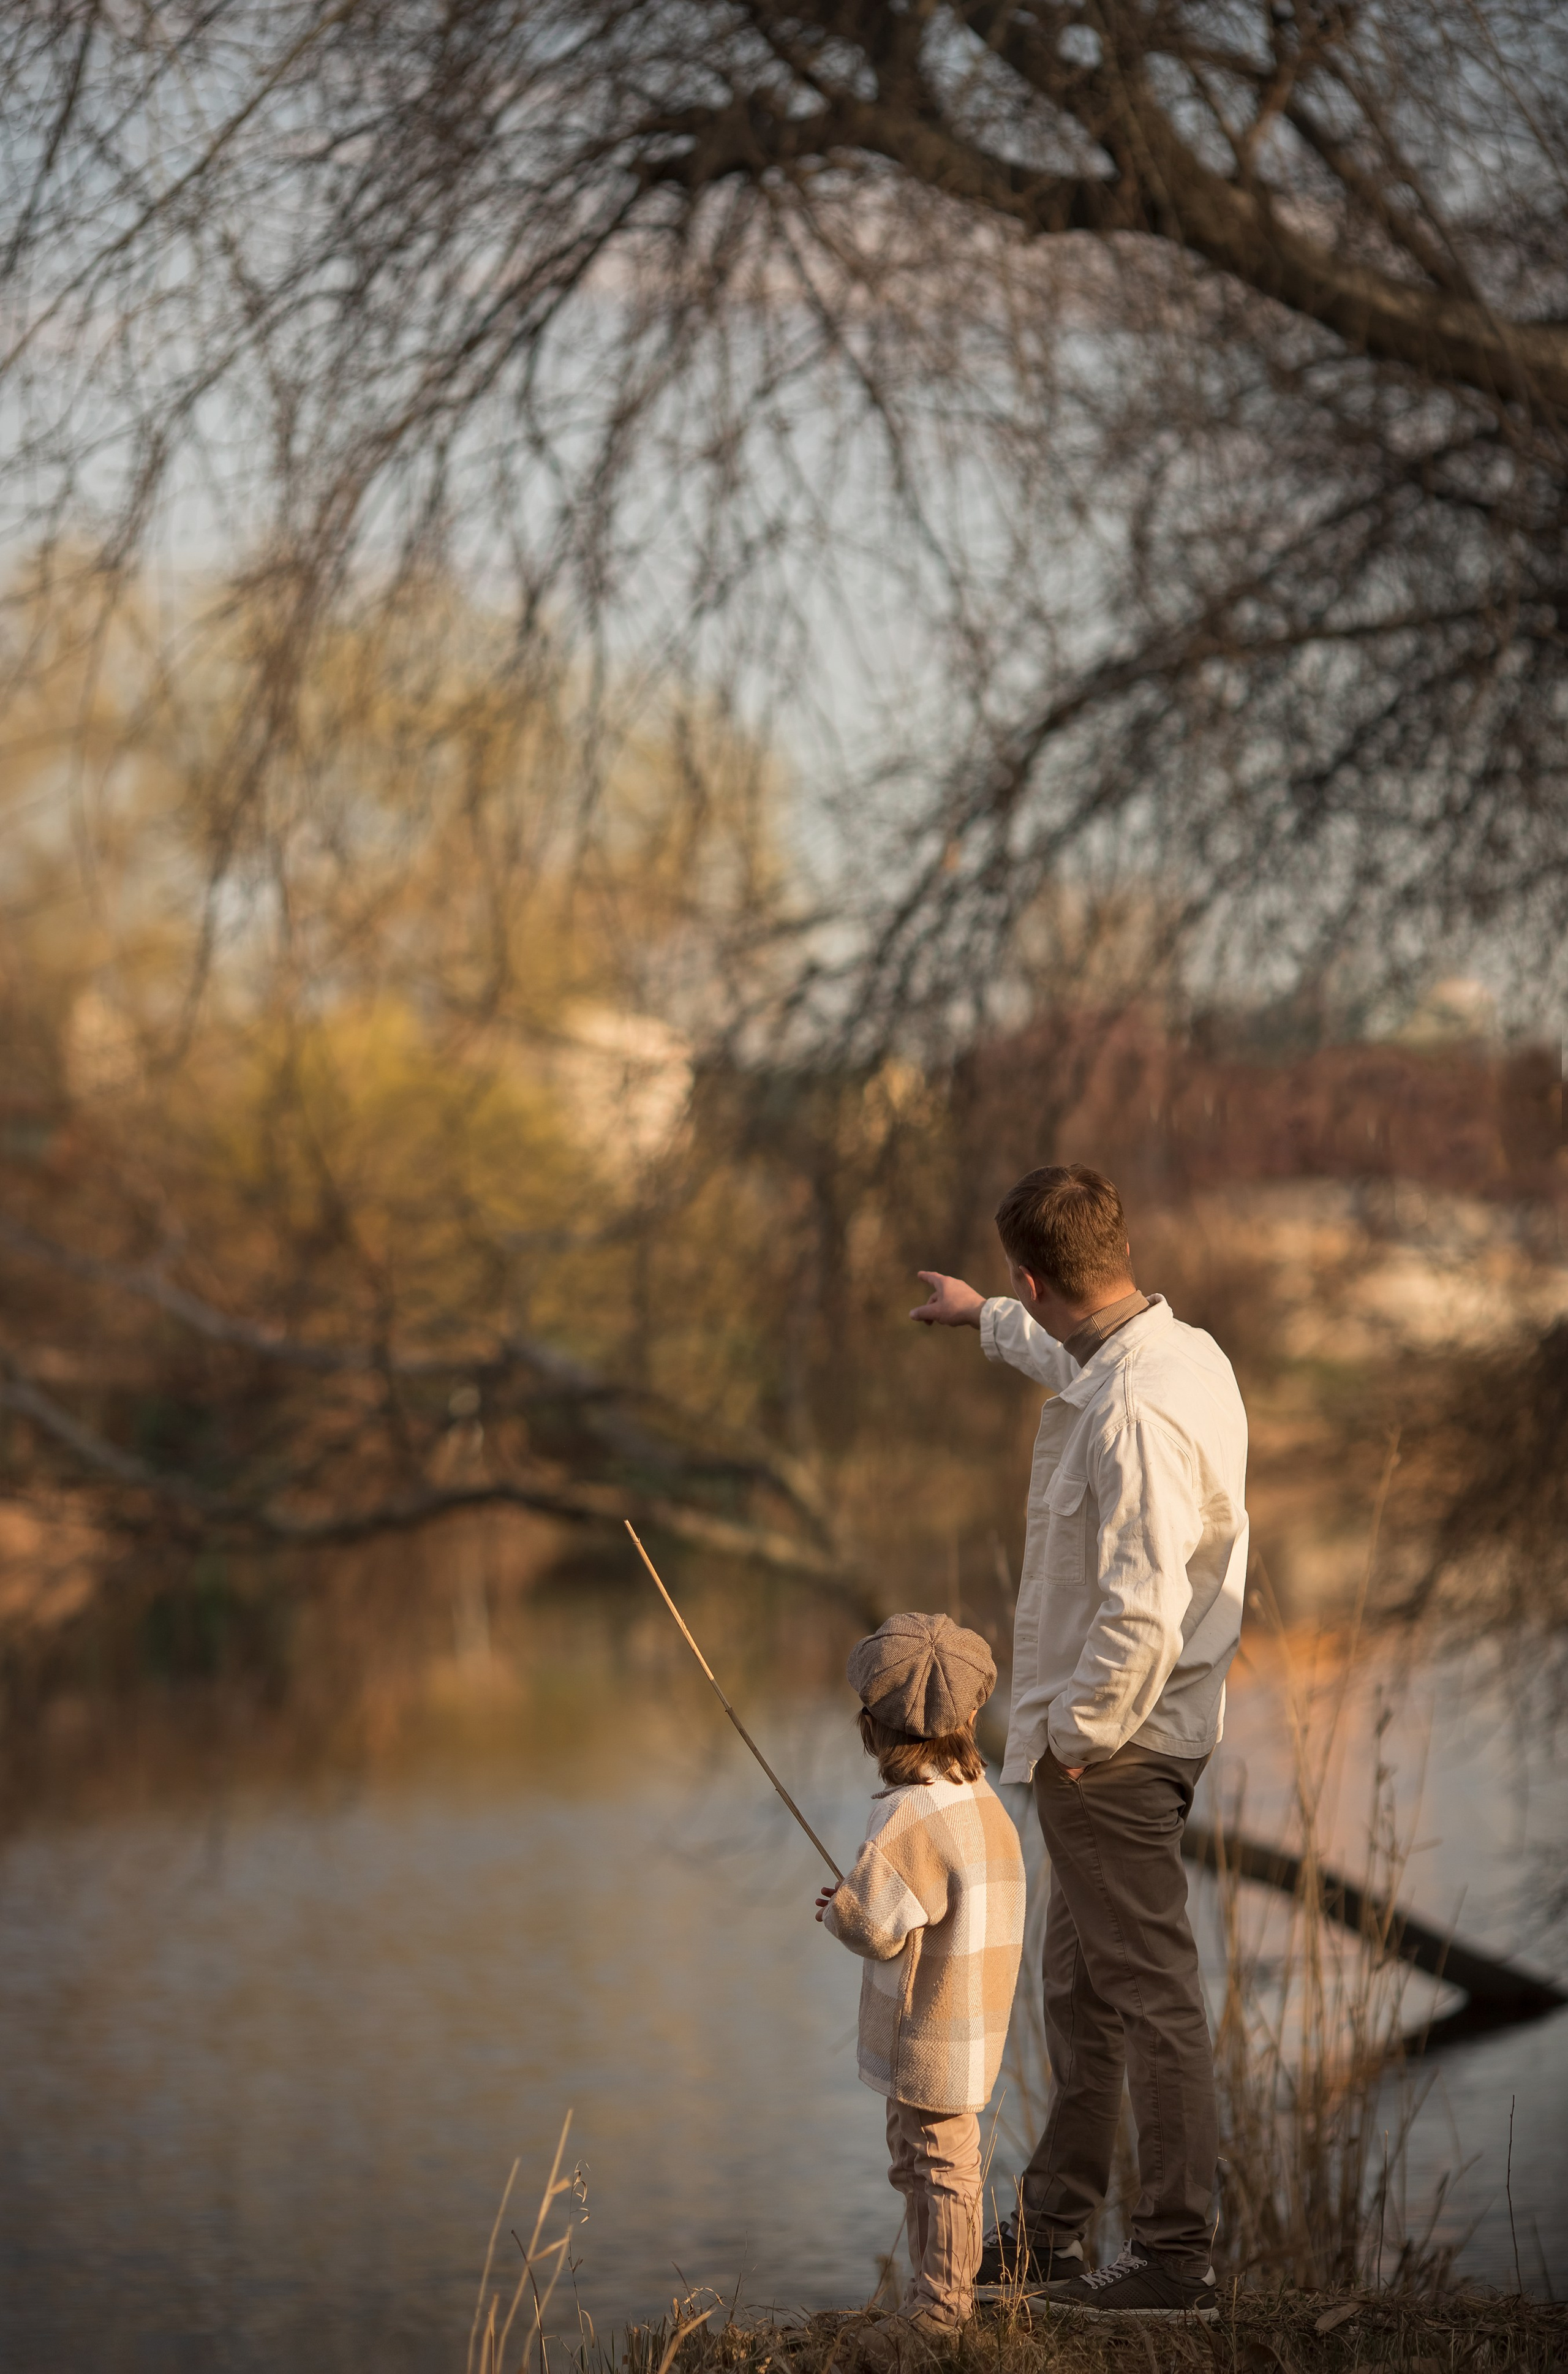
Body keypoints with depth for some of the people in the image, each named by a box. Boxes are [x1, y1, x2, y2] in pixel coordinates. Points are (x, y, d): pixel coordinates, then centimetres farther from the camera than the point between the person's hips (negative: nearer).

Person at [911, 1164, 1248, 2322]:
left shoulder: (1135, 1413, -26)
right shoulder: (1187, 1351, 6)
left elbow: (1142, 1613, -31)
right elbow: (1075, 1358, 32)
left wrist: (1079, 1733, -17)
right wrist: (984, 1319, 48)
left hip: (1114, 1747, -10)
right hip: (1135, 1735, 11)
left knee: (1150, 1990, -4)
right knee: (1081, 1979, 18)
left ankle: (1179, 2256, 3)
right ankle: (1051, 2231, 29)